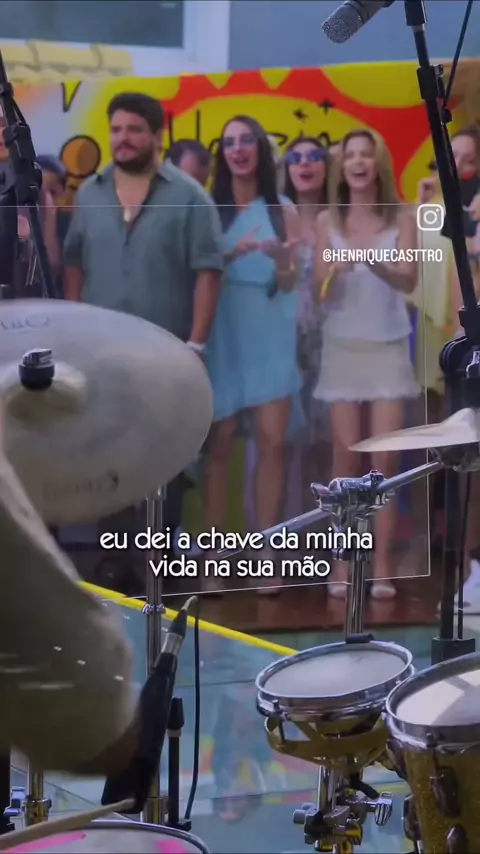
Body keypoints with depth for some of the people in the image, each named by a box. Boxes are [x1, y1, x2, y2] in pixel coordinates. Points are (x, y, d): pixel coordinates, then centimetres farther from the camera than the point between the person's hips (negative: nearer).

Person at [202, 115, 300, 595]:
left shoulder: (283, 209, 7)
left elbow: (288, 285, 4)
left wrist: (283, 260, -17)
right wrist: (230, 254, -19)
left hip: (270, 334, 1)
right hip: (222, 333, -1)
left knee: (272, 441, -4)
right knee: (218, 443, -2)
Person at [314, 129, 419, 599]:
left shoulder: (401, 219, 1)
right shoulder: (327, 221, 2)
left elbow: (409, 280, -11)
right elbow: (320, 288, -3)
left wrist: (377, 262, -31)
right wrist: (337, 268, -26)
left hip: (389, 348, 0)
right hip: (343, 348, 0)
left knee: (384, 459, -3)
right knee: (346, 458, 1)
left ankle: (381, 565, 0)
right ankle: (342, 563, 6)